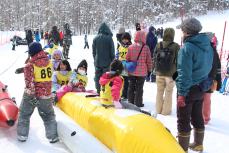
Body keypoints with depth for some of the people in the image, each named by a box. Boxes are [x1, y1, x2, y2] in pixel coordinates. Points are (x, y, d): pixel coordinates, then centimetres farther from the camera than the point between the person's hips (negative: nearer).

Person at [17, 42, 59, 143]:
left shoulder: (30, 65, -15)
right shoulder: (48, 62, -3)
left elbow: (29, 82, -20)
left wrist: (31, 96, -19)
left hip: (31, 94, -2)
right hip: (46, 95, 2)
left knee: (24, 114, 20)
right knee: (48, 116, 17)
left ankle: (22, 135, 24)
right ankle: (53, 136, 15)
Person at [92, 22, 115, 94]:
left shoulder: (95, 38, -1)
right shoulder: (109, 38, -11)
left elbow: (93, 51, 8)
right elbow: (112, 51, -6)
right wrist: (112, 61, 6)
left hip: (97, 62, 3)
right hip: (107, 62, -3)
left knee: (97, 77, 12)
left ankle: (98, 92, 18)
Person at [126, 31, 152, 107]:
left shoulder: (130, 47, -5)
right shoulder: (146, 48, -12)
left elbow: (127, 59, 1)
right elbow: (149, 60, -6)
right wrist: (149, 69, 7)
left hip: (131, 71, 3)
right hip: (142, 72, -3)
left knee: (131, 87, 15)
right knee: (139, 88, 7)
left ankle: (130, 102, 23)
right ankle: (138, 103, 12)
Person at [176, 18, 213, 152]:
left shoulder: (187, 48, -20)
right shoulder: (208, 46, 4)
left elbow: (184, 73, -22)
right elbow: (208, 67, 10)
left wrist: (181, 93, -19)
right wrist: (206, 84, 17)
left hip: (189, 89, -7)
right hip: (201, 88, 8)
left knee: (183, 120, 4)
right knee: (197, 116, 21)